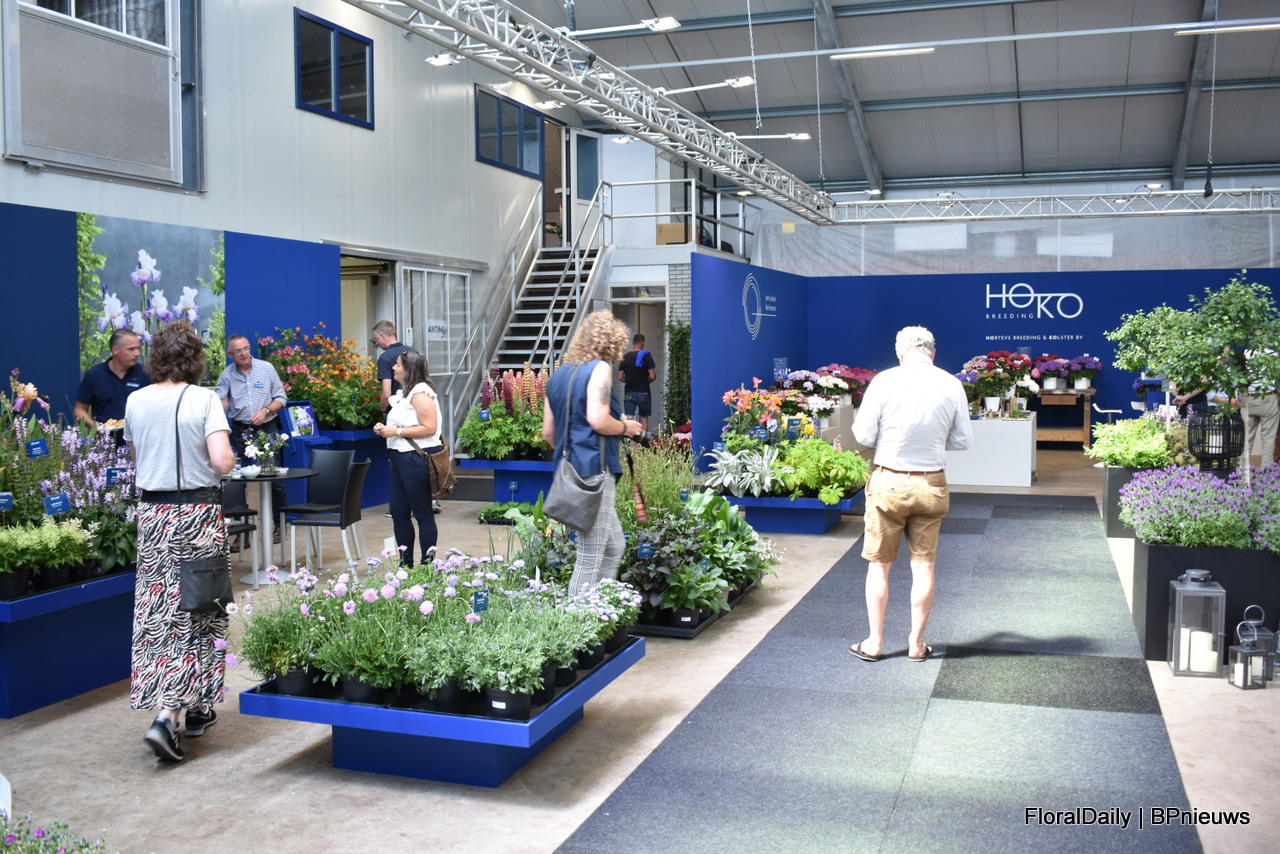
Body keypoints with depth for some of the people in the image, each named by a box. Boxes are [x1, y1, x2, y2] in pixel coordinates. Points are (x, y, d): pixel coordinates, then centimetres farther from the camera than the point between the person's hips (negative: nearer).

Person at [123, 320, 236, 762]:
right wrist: (230, 459, 1)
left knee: (158, 609, 11)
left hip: (152, 511, 4)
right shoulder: (203, 399, -11)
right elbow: (221, 462, -20)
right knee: (195, 611, 5)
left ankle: (197, 711, 17)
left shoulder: (136, 401, 3)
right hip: (197, 513, -4)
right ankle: (169, 715, 2)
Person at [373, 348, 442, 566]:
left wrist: (396, 432, -19)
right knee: (399, 513, 12)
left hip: (417, 459, -10)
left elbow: (429, 428, -22)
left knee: (423, 514, -2)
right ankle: (406, 564, 21)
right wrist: (385, 428, 9)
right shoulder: (405, 392, 17)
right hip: (401, 458, 11)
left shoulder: (421, 393, -14)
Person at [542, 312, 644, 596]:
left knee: (613, 545, 19)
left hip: (570, 470, 9)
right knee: (590, 559, -4)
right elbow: (598, 420, -20)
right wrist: (626, 427, -3)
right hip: (594, 470, -9)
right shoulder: (599, 369, -7)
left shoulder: (558, 375, 17)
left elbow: (548, 432, 18)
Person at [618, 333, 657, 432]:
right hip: (643, 392, -2)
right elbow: (652, 376, -10)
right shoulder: (646, 356, -6)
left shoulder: (625, 357, 3)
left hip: (629, 393, 2)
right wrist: (646, 381, 10)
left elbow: (620, 377, 2)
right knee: (644, 418, 9)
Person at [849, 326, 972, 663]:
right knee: (923, 564, 11)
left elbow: (863, 435, -8)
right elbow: (963, 440, 3)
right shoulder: (952, 385, -3)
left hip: (888, 483, -2)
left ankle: (875, 643, 16)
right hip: (932, 485, 2)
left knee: (879, 565, 9)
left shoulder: (884, 381, -10)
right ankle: (917, 644, 20)